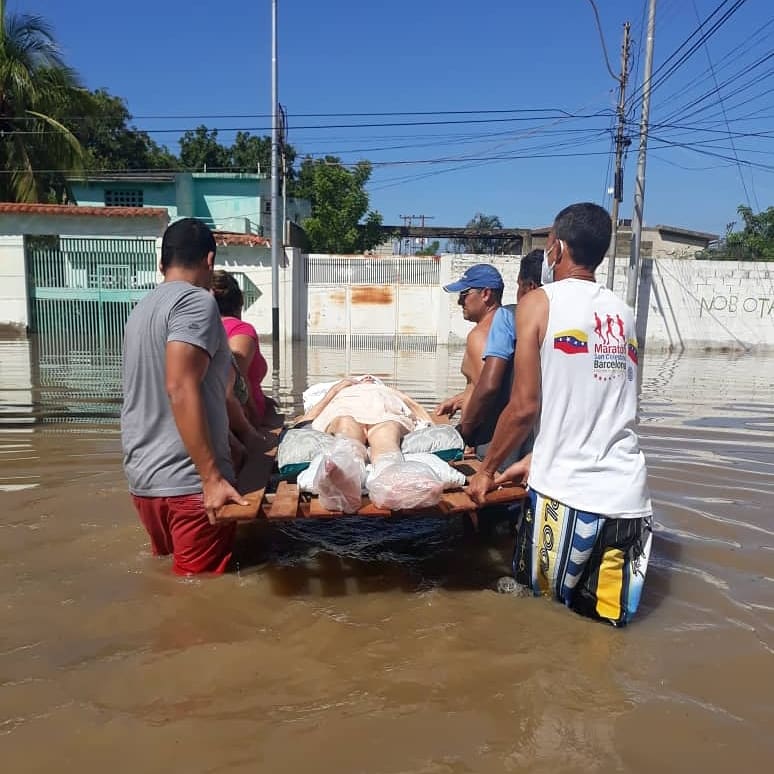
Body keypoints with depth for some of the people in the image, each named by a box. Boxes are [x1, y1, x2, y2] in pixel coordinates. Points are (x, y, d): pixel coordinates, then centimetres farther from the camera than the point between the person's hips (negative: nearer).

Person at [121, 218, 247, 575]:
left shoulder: (142, 309, 17)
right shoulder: (196, 301, -11)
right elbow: (180, 388, -23)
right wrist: (212, 477, -22)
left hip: (143, 478, 9)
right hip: (187, 481, -9)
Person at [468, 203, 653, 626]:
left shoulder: (539, 302, -4)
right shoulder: (623, 313, 13)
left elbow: (525, 406, -9)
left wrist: (486, 469, 6)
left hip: (566, 491, -5)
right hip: (628, 492, 5)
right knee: (606, 621, 15)